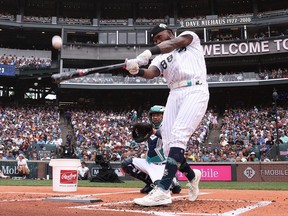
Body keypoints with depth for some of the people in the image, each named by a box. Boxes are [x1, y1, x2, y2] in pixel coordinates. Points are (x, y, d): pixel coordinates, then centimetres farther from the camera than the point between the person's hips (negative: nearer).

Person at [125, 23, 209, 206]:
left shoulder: (190, 37, 14)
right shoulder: (161, 57, 24)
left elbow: (176, 43, -10)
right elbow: (151, 73, 2)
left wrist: (148, 53, -25)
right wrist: (136, 70, -22)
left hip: (195, 91, -6)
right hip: (174, 95, 6)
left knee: (178, 137, -21)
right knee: (169, 144, -2)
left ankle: (163, 191, -27)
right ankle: (192, 175, 24)